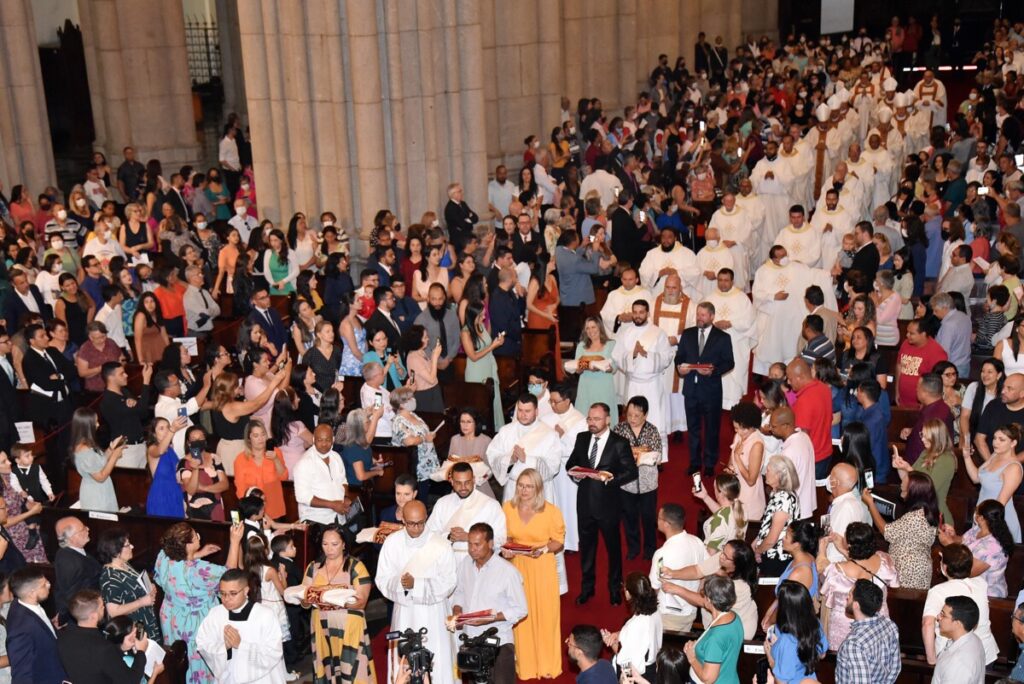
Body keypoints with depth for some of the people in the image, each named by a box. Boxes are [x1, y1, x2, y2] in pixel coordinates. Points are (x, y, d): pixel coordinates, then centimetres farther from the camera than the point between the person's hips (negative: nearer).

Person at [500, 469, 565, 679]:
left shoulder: (551, 511, -11)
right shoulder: (508, 507, -2)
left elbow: (558, 541, -1)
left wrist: (544, 549, -19)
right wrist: (505, 549, -9)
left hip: (542, 568, -2)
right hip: (517, 566, 2)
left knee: (545, 615, 4)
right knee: (521, 616, 7)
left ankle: (547, 665, 22)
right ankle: (525, 666, 23)